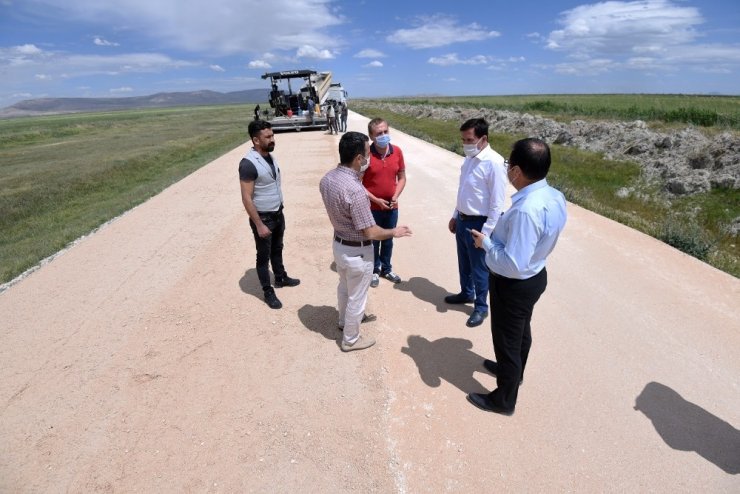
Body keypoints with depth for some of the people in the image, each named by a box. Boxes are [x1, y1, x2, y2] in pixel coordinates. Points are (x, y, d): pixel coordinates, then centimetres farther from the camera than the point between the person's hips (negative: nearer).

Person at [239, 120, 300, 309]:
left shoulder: (270, 156, 2)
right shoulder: (248, 164, -24)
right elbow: (247, 198, -23)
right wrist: (259, 225, -22)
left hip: (278, 214, 8)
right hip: (263, 218, -8)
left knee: (277, 250, 25)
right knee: (263, 256, 8)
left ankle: (281, 278, 45)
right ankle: (268, 292, 23)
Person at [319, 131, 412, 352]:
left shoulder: (327, 178, -7)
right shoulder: (355, 190, -33)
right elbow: (370, 232, -26)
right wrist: (394, 232, -10)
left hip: (338, 243, 8)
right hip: (357, 252, -8)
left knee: (344, 286, 30)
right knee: (356, 297, 13)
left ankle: (344, 319, 55)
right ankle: (350, 339, 34)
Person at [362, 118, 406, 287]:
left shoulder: (397, 152, -4)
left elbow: (402, 178, 6)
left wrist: (395, 197, -9)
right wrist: (376, 200, -16)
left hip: (392, 207, 3)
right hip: (372, 208, -3)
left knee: (388, 240, 19)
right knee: (373, 241, 13)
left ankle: (386, 269, 39)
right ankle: (374, 270, 33)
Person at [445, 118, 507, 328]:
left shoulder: (494, 163, -22)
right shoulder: (469, 159, 4)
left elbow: (497, 202, -21)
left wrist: (486, 232, -21)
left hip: (478, 224, -8)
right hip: (462, 220, 8)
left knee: (479, 269, 7)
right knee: (464, 263, 23)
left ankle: (481, 308, 25)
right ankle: (466, 293, 45)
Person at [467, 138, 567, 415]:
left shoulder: (526, 210, -36)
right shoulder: (554, 197, -7)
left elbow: (513, 264, -34)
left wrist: (486, 243, -20)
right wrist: (498, 236, 2)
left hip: (514, 285, -9)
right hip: (535, 276, 9)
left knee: (507, 340, 12)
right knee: (521, 331, 30)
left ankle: (504, 400, 34)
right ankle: (513, 371, 56)